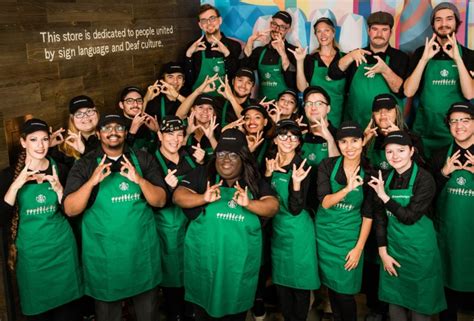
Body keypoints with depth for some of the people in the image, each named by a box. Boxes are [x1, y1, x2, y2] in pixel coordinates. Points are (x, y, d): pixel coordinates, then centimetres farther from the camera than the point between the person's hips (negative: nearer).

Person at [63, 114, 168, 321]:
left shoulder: (143, 159, -1)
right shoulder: (85, 165, -5)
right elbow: (70, 210, -12)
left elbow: (160, 201, -6)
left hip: (142, 248, 2)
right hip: (104, 251, -1)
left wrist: (139, 179, -23)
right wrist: (92, 182, -27)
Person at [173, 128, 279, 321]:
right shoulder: (202, 175, -4)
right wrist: (203, 198, -28)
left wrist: (249, 203, -28)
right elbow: (178, 196, -11)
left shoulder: (256, 181, 1)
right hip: (204, 260, -1)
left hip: (241, 263, 1)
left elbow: (273, 206, -9)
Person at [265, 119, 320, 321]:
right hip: (277, 228, 6)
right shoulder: (271, 163, 0)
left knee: (299, 281, 7)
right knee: (281, 279, 17)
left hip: (297, 231, -6)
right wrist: (268, 174, -12)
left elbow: (295, 209, -20)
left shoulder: (300, 167, -17)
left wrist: (296, 182, -34)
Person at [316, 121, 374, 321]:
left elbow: (368, 215, -3)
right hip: (325, 233, 1)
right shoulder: (327, 165, -8)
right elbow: (324, 202, -17)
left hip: (349, 237, -1)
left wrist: (359, 248, -6)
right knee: (330, 285, 14)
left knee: (344, 291, 0)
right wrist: (347, 189, -33)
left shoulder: (368, 173, -7)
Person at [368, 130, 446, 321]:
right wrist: (383, 252, 1)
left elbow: (409, 216, -18)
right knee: (394, 302, 13)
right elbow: (380, 218, 4)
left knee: (419, 305, 8)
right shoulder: (385, 179, 2)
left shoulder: (424, 179, -13)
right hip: (392, 247, 5)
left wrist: (384, 197, -18)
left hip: (419, 248, -4)